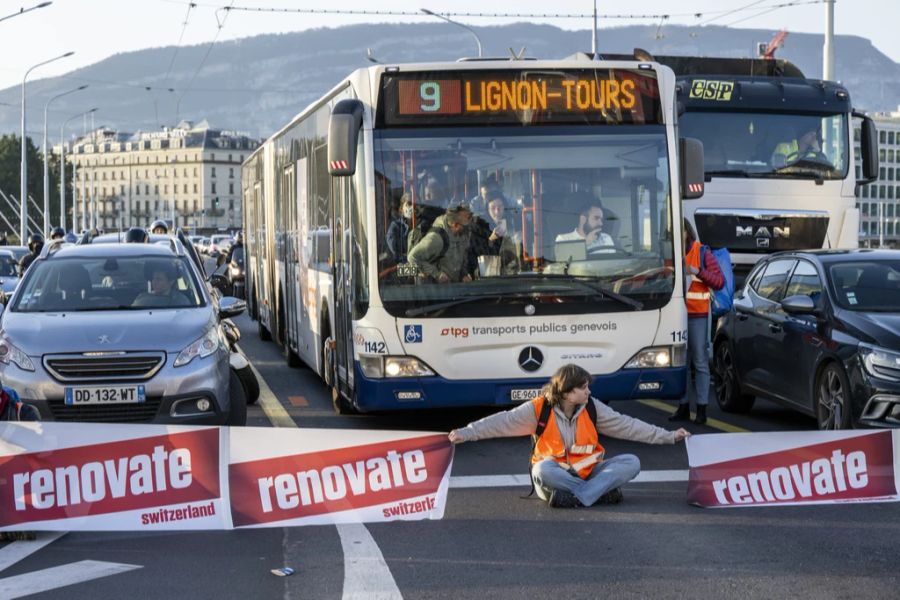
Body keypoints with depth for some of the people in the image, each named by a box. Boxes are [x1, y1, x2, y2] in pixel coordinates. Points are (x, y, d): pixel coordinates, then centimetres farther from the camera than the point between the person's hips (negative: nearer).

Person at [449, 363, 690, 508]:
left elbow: (626, 425, 4)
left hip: (588, 472, 3)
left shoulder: (592, 407, 0)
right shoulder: (539, 409, -10)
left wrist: (668, 436, 1)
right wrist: (467, 433, -26)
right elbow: (504, 422, -14)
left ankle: (577, 497, -34)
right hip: (556, 475, -3)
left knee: (631, 463, -20)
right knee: (543, 469, -38)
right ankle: (602, 492, -30)